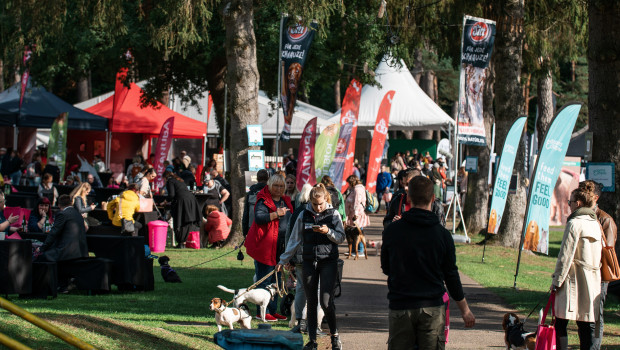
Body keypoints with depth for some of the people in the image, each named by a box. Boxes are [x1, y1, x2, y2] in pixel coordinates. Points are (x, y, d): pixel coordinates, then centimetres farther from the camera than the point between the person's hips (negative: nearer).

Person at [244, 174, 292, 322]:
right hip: (265, 246, -8)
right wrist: (276, 214, -27)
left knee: (276, 280, 12)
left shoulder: (285, 201, 16)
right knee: (264, 280, -6)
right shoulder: (264, 201, -9)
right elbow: (259, 218, -24)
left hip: (280, 247, 8)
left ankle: (273, 310, 18)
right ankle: (262, 311, -3)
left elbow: (289, 220, 29)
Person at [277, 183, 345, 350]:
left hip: (329, 262, -3)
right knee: (311, 302, 5)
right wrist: (283, 260, 13)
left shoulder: (333, 214, 0)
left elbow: (341, 238, 0)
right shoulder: (304, 215, 5)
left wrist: (328, 232, -19)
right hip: (309, 262, 3)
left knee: (326, 301, -11)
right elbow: (294, 240, 12)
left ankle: (334, 334, 10)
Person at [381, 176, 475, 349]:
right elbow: (451, 276, 1)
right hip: (432, 308, 0)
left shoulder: (392, 231, -4)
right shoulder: (442, 234, -5)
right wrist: (465, 310, 13)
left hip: (400, 308, 0)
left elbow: (386, 269, 8)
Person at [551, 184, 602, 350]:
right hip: (593, 280, 7)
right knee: (587, 325, 6)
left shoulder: (574, 224, -12)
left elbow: (565, 256, -13)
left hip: (574, 280, -7)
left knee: (560, 323, 0)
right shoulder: (596, 224, 11)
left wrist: (556, 281, -7)